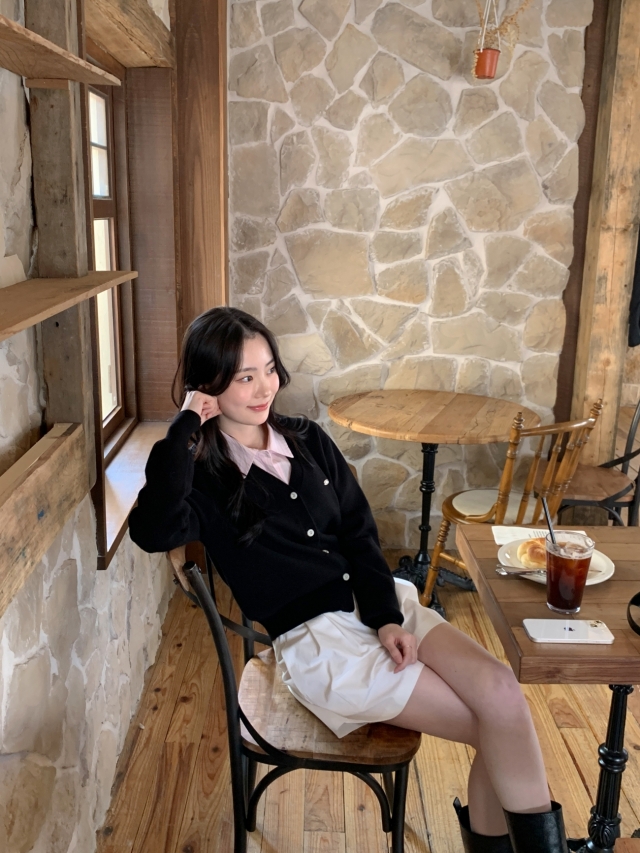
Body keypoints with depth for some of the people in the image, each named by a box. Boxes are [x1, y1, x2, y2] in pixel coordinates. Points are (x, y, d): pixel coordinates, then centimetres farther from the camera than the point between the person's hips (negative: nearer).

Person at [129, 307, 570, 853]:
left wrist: (388, 617, -8)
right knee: (498, 725, -15)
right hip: (315, 638, -5)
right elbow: (154, 531, -29)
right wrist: (185, 429, -22)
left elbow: (359, 533, 6)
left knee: (500, 687, -19)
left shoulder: (307, 440, 9)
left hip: (382, 603, 5)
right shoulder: (204, 478, -6)